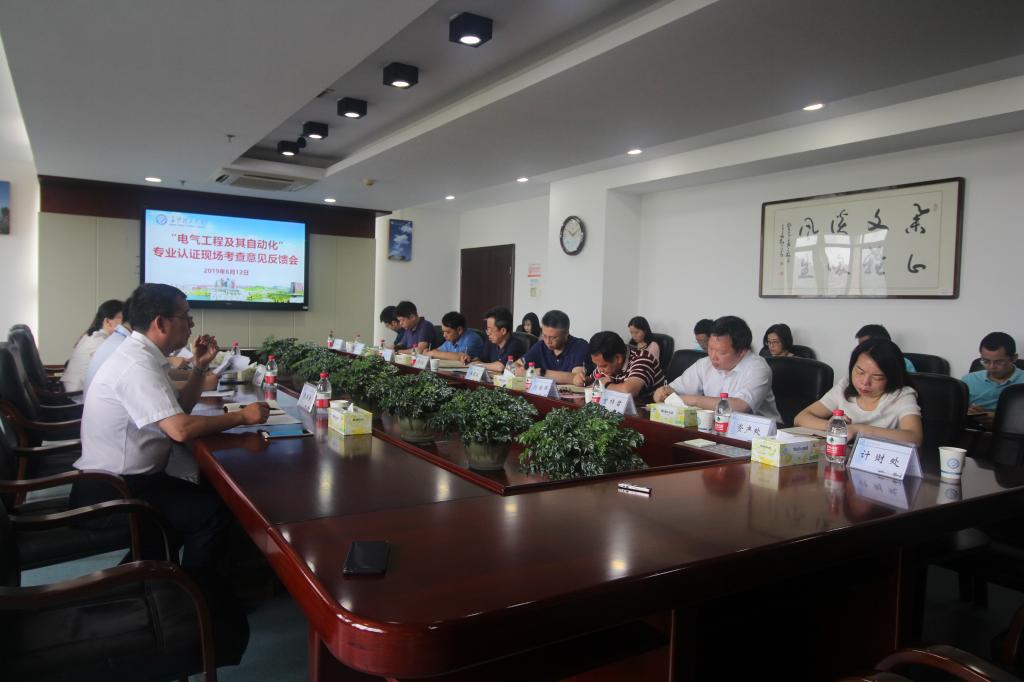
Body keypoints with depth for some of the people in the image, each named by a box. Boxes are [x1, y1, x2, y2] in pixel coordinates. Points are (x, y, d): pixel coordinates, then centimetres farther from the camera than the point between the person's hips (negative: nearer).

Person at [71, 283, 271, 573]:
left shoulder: (139, 355, 8)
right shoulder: (138, 364, -23)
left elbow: (177, 410, 16)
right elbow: (180, 429, -31)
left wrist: (200, 367, 4)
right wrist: (242, 416, -19)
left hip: (118, 478, 10)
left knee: (208, 492, 16)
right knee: (215, 510, -14)